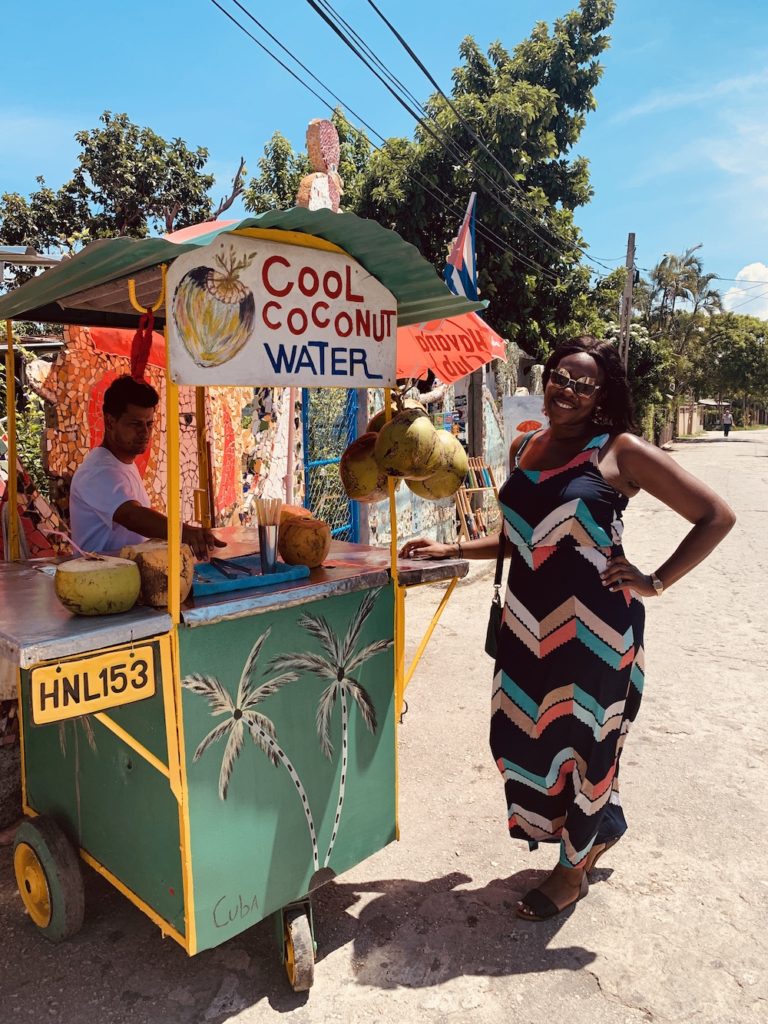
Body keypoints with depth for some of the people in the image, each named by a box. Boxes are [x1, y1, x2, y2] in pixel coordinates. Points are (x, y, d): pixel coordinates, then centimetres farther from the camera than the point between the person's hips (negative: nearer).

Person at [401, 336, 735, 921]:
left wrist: (657, 582, -10)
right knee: (523, 736, 13)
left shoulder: (620, 451, -8)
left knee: (580, 741, 8)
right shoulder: (524, 449, 9)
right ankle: (600, 829, 43)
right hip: (529, 623, 6)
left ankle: (574, 870, 35)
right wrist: (450, 550, 11)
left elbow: (716, 516, -6)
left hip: (593, 625, -6)